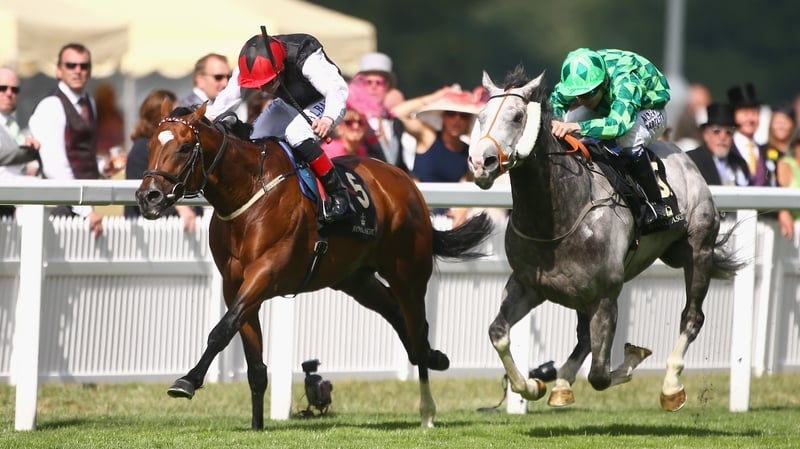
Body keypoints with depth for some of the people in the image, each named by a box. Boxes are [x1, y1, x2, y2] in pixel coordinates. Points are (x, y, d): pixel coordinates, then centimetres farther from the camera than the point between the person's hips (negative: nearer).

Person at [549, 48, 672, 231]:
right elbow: (557, 99, -2)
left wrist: (577, 127, -68)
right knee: (570, 120, -19)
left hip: (649, 110, -6)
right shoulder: (581, 76, -23)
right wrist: (557, 121, -25)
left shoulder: (625, 80, -42)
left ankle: (656, 205, -25)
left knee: (628, 138, -39)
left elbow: (619, 123, -58)